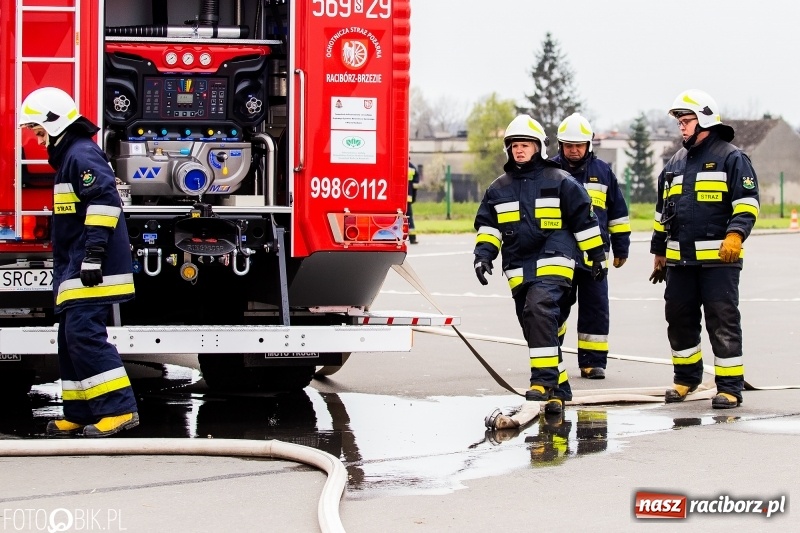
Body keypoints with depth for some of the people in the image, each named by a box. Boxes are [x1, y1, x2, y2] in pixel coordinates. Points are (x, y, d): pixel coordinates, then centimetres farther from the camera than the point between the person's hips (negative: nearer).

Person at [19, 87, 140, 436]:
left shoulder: (82, 154, -11)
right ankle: (79, 415, 14)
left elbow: (104, 200, -24)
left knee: (84, 334, -16)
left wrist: (95, 250, -28)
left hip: (91, 270, -11)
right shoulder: (68, 157, 22)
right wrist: (68, 268, 27)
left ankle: (119, 409, -19)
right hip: (77, 270, 11)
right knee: (72, 338, 11)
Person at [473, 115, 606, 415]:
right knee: (535, 330, 5)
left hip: (553, 263, -5)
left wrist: (598, 256, 8)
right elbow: (487, 226, 16)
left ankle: (545, 379, -29)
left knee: (539, 309, -28)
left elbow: (584, 220, 6)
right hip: (518, 270, 6)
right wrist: (483, 254, -2)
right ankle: (558, 388, 14)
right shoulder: (499, 189, 14)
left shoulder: (560, 182, 2)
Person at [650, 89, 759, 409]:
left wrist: (735, 235, -24)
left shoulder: (731, 158, -2)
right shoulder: (676, 164, 19)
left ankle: (730, 386, -2)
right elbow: (662, 211, 25)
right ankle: (686, 377, 28)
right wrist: (659, 253, 24)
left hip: (718, 259, -7)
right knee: (679, 319, 12)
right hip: (679, 260, 7)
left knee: (723, 322, -6)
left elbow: (747, 203, -9)